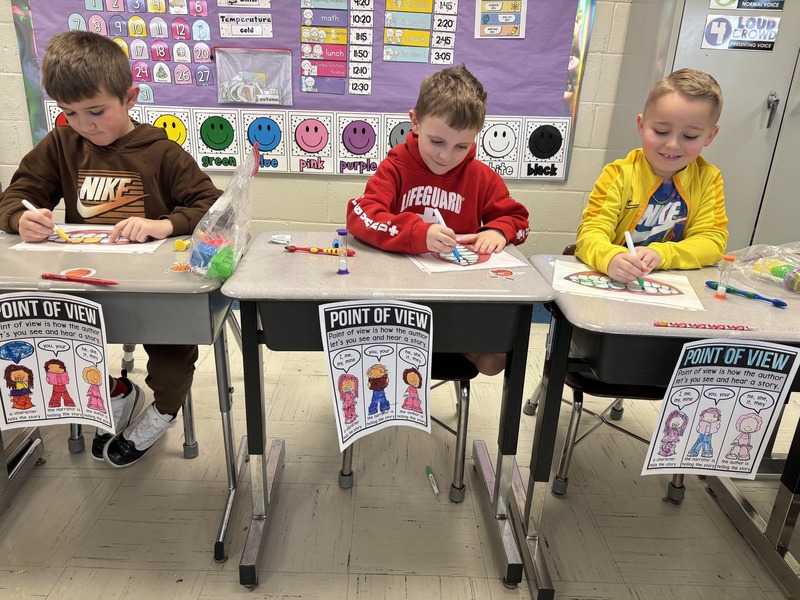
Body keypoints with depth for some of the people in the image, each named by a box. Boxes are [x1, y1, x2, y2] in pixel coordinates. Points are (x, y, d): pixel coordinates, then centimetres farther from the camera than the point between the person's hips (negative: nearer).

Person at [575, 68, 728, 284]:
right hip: (609, 280, -2)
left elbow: (713, 240, -3)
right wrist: (611, 257, -39)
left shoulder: (709, 179, 1)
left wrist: (660, 255, -22)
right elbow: (592, 230, -16)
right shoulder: (620, 175, -8)